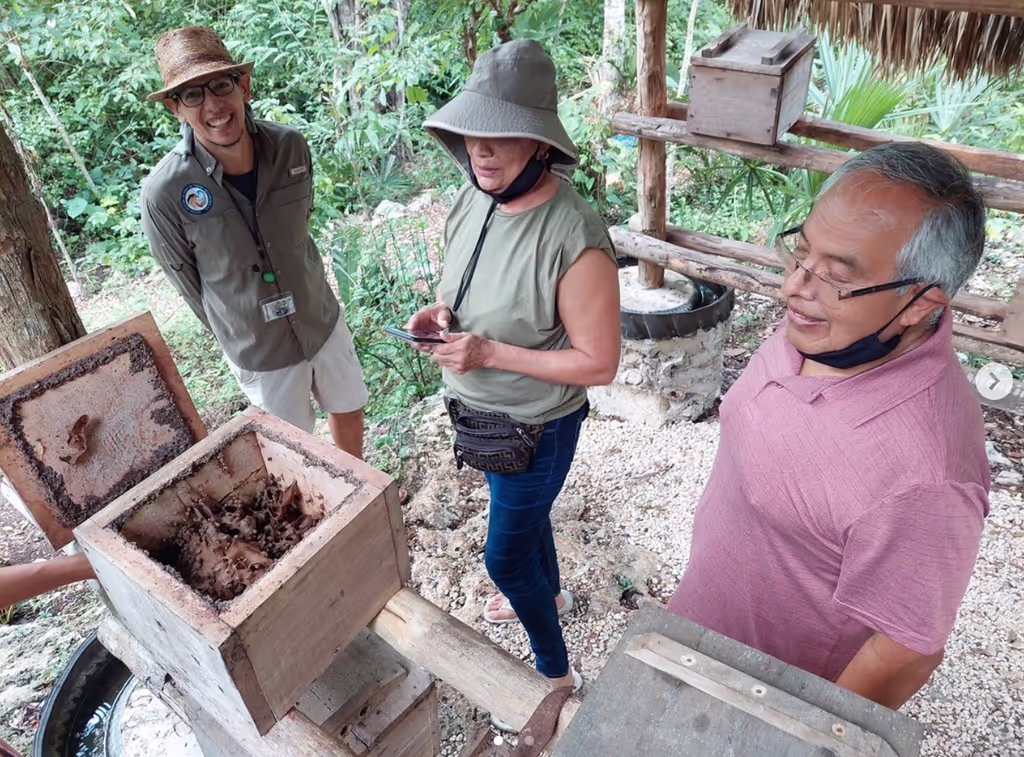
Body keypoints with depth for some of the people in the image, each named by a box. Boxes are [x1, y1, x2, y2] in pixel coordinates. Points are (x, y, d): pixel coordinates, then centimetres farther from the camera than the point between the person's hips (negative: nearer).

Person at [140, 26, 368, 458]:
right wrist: (237, 334, 5)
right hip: (258, 353, -4)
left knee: (349, 410, 24)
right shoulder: (164, 193, -25)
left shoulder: (291, 146, -15)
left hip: (323, 320, 4)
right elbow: (188, 281, -8)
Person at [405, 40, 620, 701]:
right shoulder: (472, 201, -7)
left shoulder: (576, 239, -31)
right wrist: (441, 312, -12)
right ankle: (550, 591, 61)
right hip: (483, 414, 8)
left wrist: (490, 353, -30)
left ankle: (556, 673, 35)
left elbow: (599, 363, -26)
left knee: (506, 557, 9)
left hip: (536, 427, -8)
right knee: (526, 515, 30)